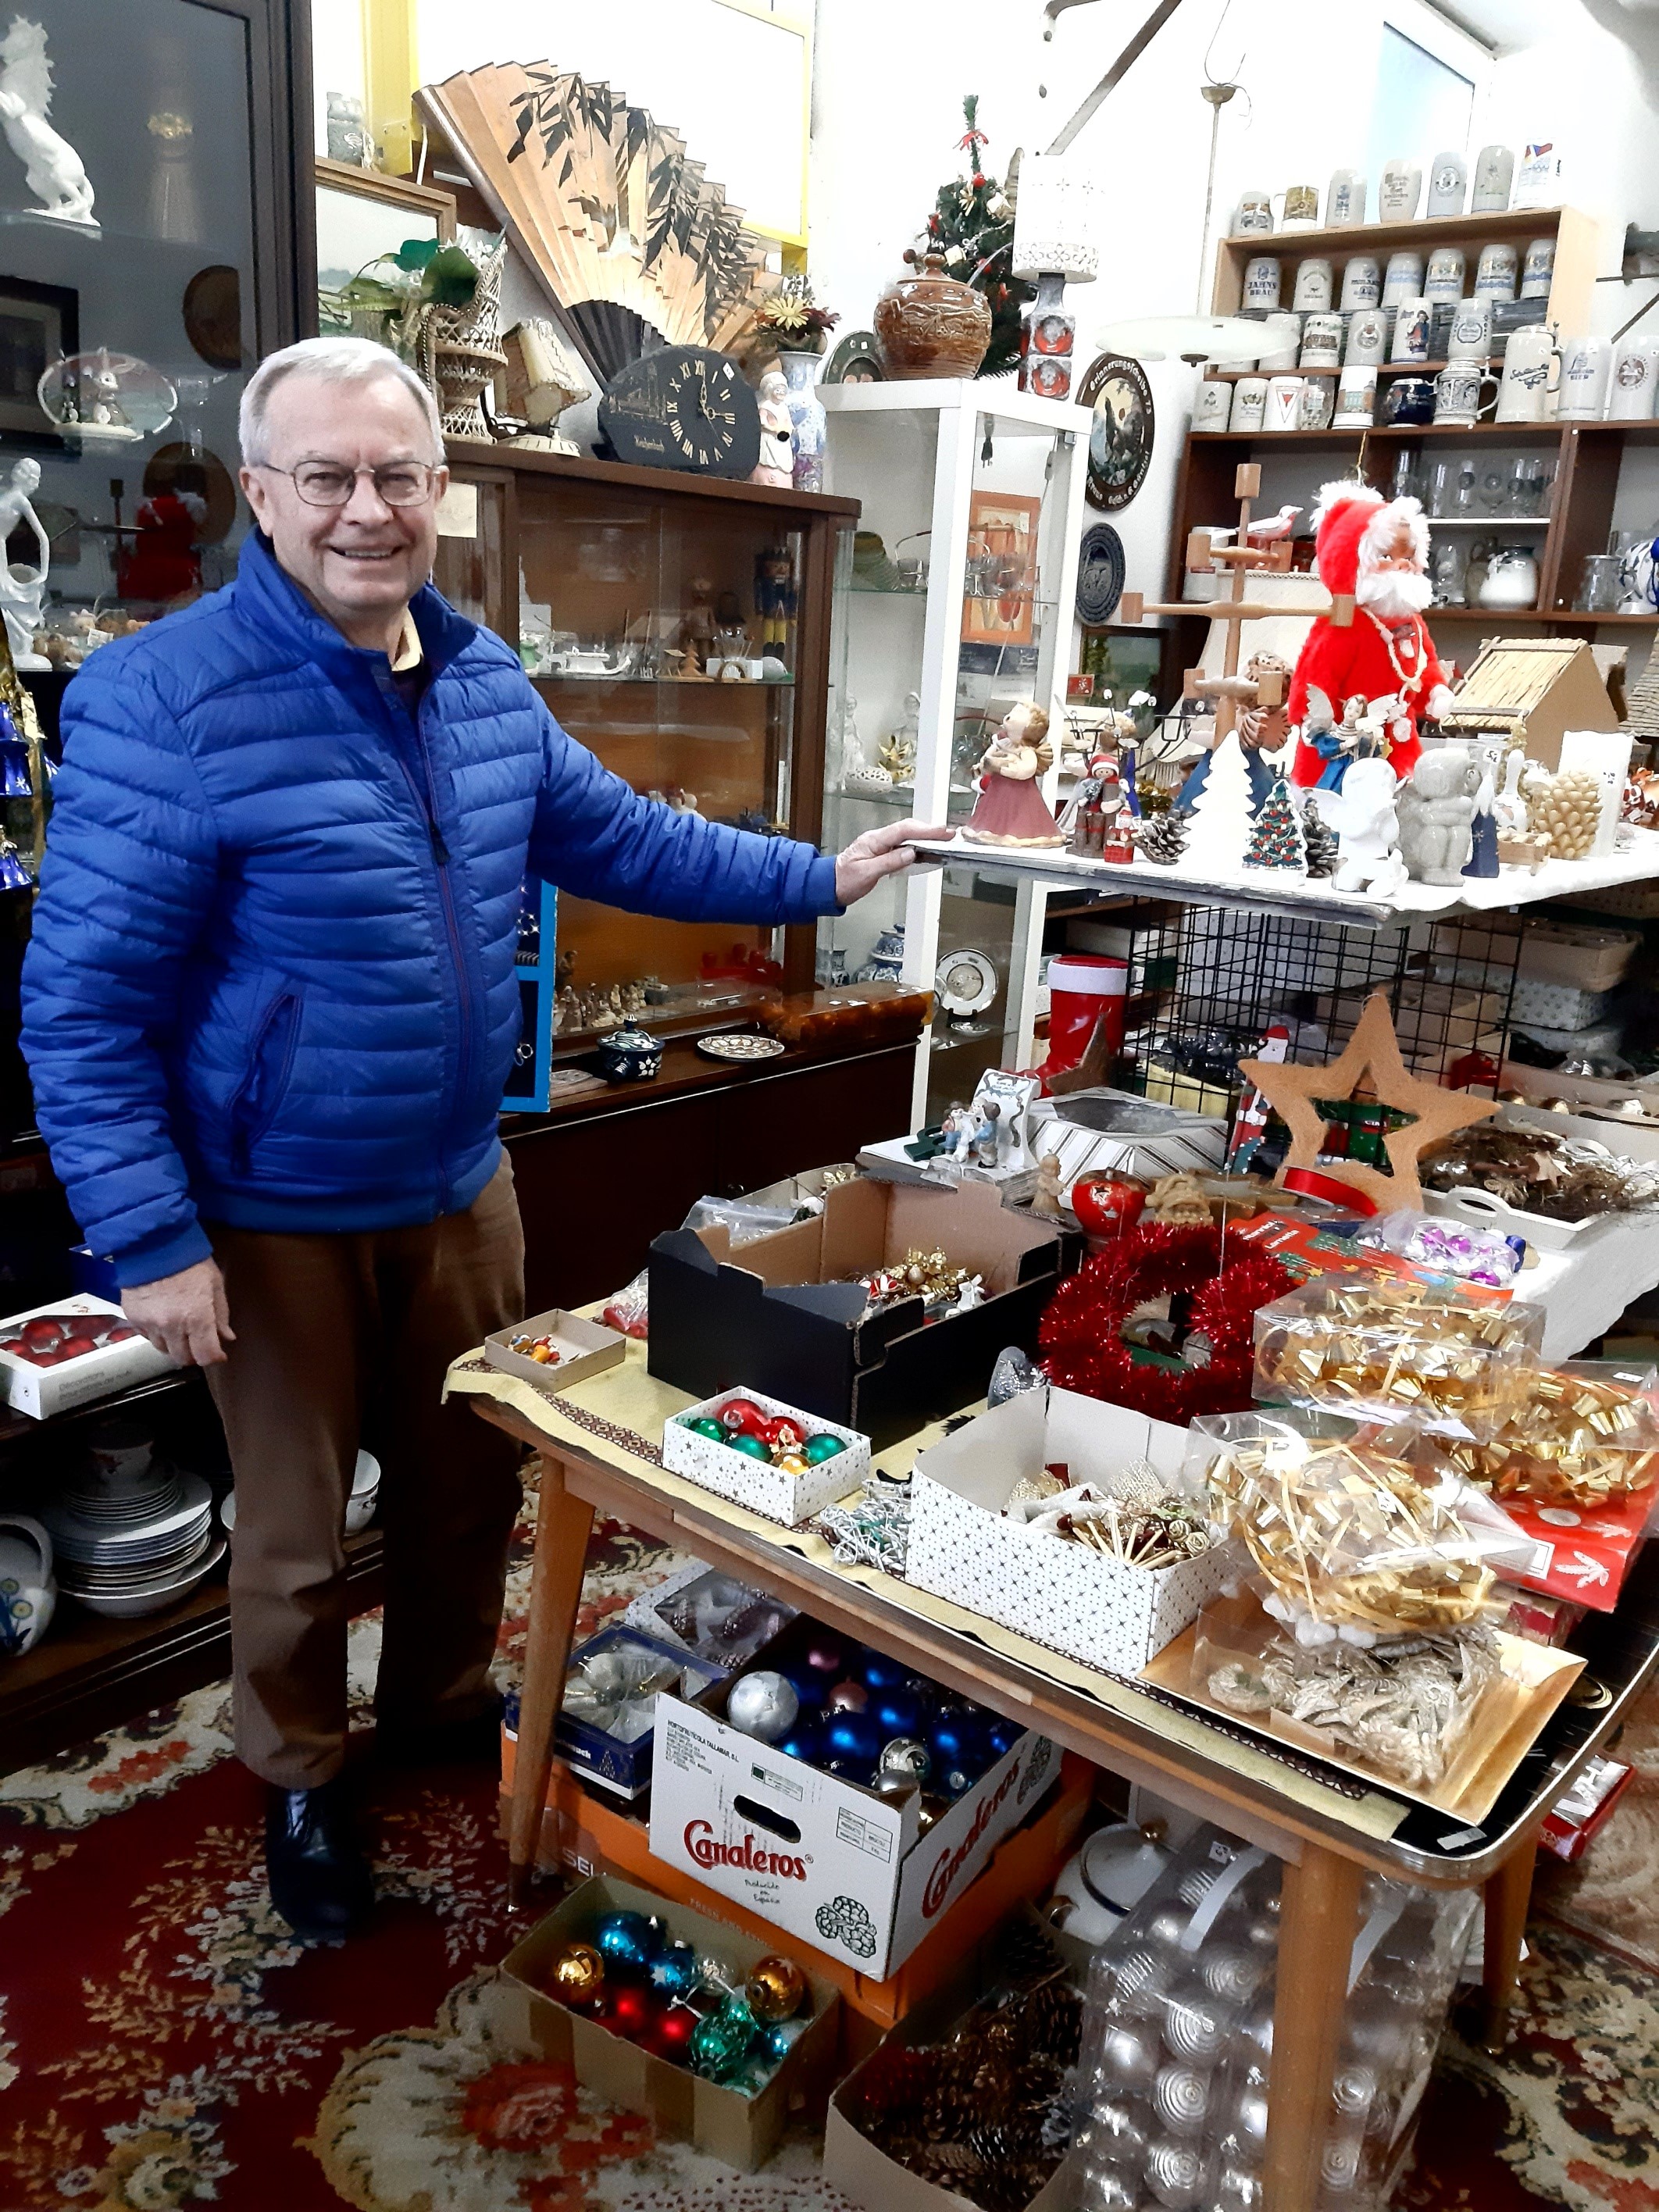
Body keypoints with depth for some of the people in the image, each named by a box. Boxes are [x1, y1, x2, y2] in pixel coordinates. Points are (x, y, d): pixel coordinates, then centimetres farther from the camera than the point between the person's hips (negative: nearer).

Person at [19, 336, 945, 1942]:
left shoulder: (485, 680, 1)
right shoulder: (160, 704, -20)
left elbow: (616, 838, 13)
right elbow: (83, 1003, -18)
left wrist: (819, 879, 12)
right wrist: (149, 1241, -21)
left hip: (460, 1182, 6)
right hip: (276, 1214, -5)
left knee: (469, 1480, 21)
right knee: (294, 1527, 13)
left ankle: (441, 1708, 47)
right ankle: (299, 1781, 39)